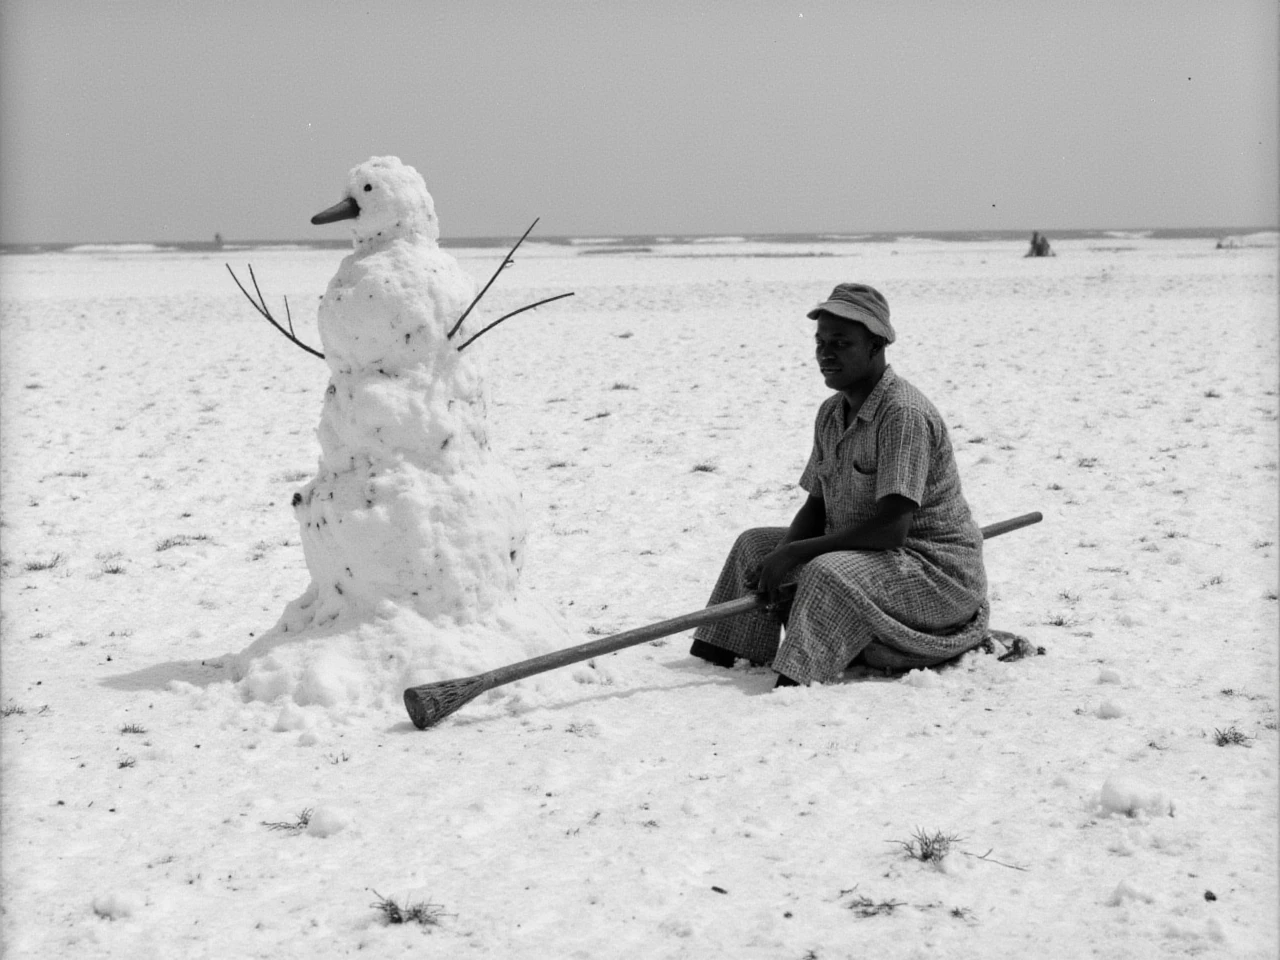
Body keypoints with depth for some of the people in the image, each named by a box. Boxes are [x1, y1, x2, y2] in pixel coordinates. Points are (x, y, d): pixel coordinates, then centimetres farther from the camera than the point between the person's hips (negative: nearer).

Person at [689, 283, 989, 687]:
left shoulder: (905, 415, -22)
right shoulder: (831, 413, 7)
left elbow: (892, 528, -28)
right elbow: (816, 507, 10)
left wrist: (794, 552, -24)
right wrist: (780, 562, -11)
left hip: (939, 576, -10)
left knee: (828, 574, -35)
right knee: (754, 544, 10)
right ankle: (713, 659, 6)